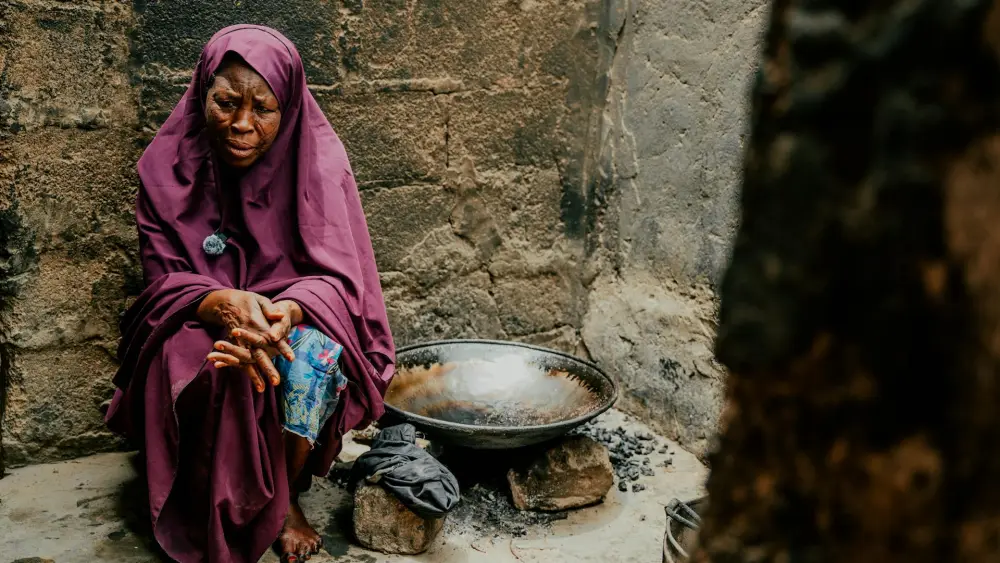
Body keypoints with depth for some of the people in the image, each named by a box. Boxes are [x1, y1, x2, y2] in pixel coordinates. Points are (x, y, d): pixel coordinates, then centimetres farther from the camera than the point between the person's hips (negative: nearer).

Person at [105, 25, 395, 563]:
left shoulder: (317, 161, -11)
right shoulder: (169, 165, -8)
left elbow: (335, 278, -15)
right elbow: (164, 281, -10)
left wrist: (287, 311, -39)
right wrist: (225, 304, -35)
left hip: (296, 320, 0)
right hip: (193, 323, 1)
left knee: (313, 354, -33)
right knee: (193, 357, -33)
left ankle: (285, 497, -7)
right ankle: (216, 515, -9)